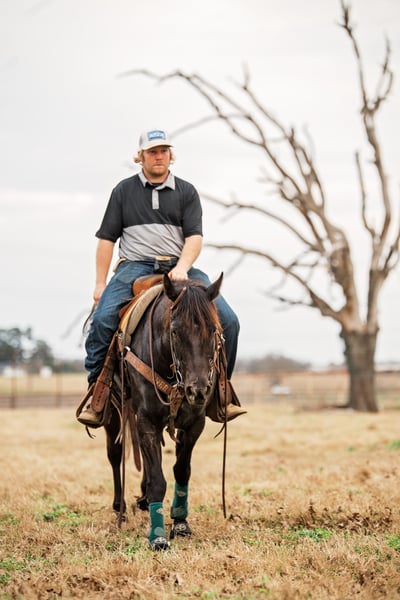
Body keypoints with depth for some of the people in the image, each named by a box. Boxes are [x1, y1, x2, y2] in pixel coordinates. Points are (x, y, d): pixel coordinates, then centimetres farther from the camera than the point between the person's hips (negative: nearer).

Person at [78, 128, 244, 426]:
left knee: (228, 321, -16)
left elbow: (195, 237, 2)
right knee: (102, 319, -27)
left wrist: (182, 268, -17)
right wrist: (100, 284, 3)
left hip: (179, 268, 1)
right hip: (135, 267, -1)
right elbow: (107, 239, 11)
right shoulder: (124, 190, 13)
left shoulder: (187, 192, 13)